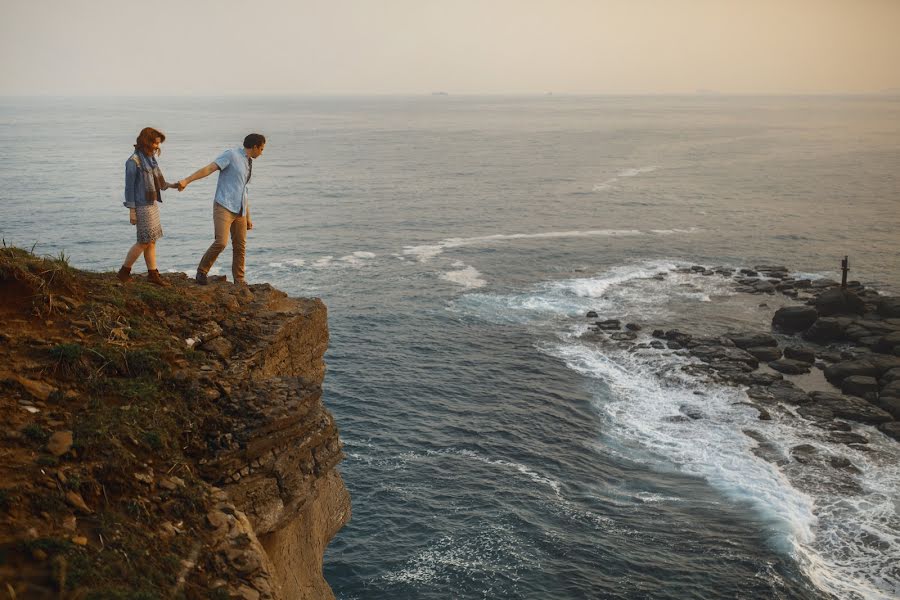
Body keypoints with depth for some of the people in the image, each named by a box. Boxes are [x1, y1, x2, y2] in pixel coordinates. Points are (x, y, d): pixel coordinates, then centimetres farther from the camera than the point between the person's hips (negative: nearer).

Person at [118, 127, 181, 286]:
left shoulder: (150, 158, 9)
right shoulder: (134, 161, -15)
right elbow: (129, 187, -14)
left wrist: (172, 185, 2)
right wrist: (131, 211, -15)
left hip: (152, 203, 8)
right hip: (142, 206, -8)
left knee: (151, 241, 10)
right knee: (144, 241, -4)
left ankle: (153, 273, 16)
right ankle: (124, 271, 7)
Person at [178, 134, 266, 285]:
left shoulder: (248, 164, 19)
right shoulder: (231, 155, -6)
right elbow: (208, 169, -16)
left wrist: (248, 217, 24)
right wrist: (186, 181, -27)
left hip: (239, 210, 8)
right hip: (224, 208, -8)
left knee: (240, 247, 7)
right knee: (221, 243, -20)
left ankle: (239, 282, 16)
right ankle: (202, 271, 0)